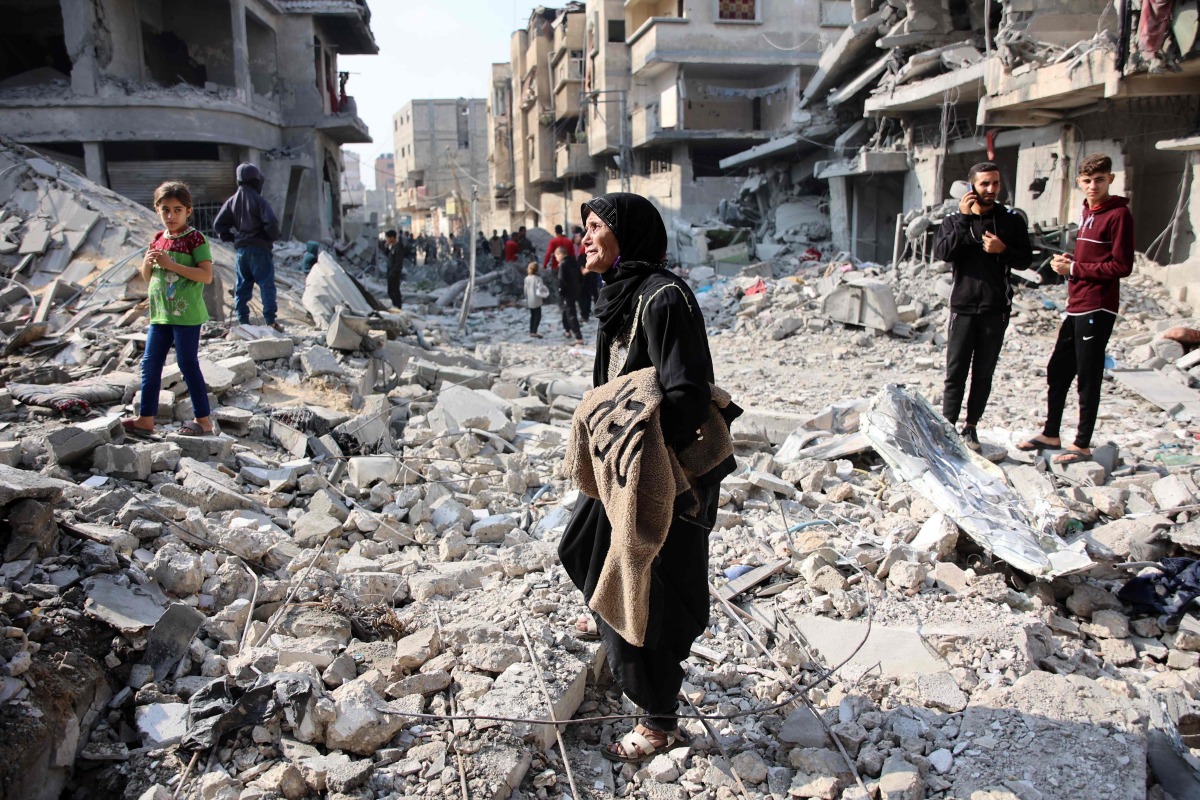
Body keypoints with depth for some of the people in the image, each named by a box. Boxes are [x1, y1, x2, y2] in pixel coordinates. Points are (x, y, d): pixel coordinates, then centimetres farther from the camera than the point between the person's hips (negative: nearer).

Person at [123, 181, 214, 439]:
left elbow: (207, 276, -19)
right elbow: (147, 277, 19)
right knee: (150, 364, 8)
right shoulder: (158, 238, 12)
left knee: (188, 364, -1)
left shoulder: (195, 238, -9)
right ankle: (146, 418, 17)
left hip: (186, 314, -7)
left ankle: (203, 420, 9)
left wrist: (170, 264, -22)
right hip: (160, 313, 7)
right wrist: (148, 262, -4)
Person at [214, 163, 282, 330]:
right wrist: (274, 236, -5)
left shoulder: (232, 201, 7)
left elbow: (218, 224, 7)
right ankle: (270, 320, -7)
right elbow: (271, 222, -22)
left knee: (242, 285, 12)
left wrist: (231, 237, 13)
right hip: (259, 248, -6)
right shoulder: (259, 200, -11)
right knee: (266, 284, -3)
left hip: (241, 248, 6)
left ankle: (243, 320, 13)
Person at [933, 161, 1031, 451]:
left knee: (984, 374, 7)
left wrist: (1003, 250, -14)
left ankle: (970, 427, 17)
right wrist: (964, 219, -18)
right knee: (955, 373, 0)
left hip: (996, 310, 1)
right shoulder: (954, 220, 4)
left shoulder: (1012, 220, 5)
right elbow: (942, 253, -14)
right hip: (963, 307, -1)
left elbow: (1025, 260, 4)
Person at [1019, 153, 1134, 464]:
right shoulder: (1087, 212, 16)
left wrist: (1074, 268, -14)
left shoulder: (1118, 214, -10)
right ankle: (1051, 435, 25)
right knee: (1057, 371, 14)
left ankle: (1082, 445, 8)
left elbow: (1122, 266, -15)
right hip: (1076, 307, 9)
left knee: (1088, 379, -2)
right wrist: (1067, 261, 5)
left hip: (1097, 309, -9)